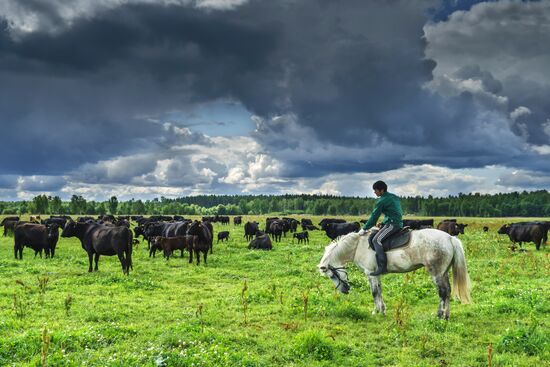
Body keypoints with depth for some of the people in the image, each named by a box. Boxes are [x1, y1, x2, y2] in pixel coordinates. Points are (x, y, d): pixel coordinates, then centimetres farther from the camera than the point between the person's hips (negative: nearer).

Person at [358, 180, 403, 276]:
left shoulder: (382, 200, -9)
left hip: (392, 224, -10)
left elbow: (374, 216, -7)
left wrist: (364, 229, 1)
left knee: (376, 240, -20)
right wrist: (383, 223, 22)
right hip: (398, 223, 10)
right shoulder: (394, 197, 19)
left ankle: (382, 267, -30)